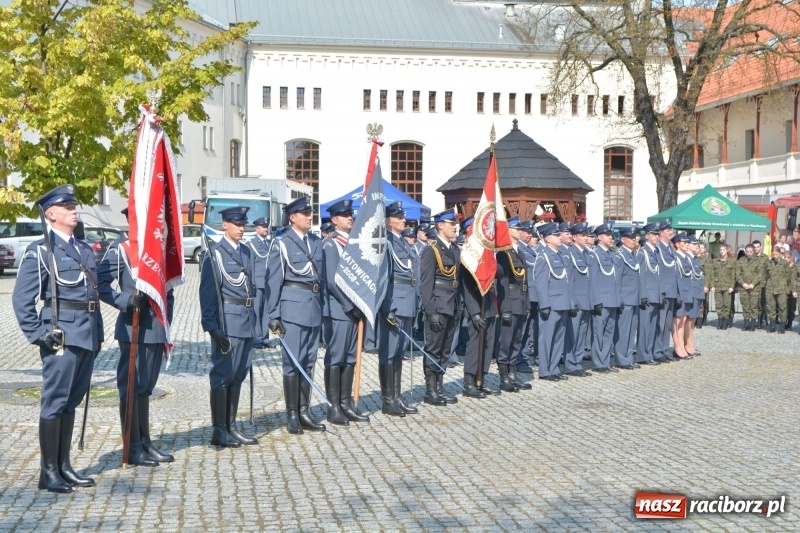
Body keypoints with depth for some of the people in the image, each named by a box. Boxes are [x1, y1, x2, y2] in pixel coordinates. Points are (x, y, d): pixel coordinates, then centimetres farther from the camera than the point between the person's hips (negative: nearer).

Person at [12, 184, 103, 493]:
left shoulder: (85, 250, 17)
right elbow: (21, 299, -8)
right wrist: (37, 335, -12)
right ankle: (49, 473, 2)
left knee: (71, 401, 13)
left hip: (88, 336, 7)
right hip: (61, 336, -7)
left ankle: (64, 467, 21)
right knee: (54, 402, -3)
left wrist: (98, 332, 15)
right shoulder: (40, 251, -5)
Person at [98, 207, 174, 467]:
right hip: (135, 328, -8)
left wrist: (167, 323, 14)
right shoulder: (120, 250, -8)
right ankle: (133, 448, 4)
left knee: (146, 387, 15)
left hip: (157, 329, 8)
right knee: (132, 387, -1)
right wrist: (125, 300, -24)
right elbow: (99, 283, -14)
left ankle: (145, 442, 23)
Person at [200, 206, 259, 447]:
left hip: (246, 320, 7)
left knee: (238, 374, 11)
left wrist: (254, 321, 15)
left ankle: (231, 427, 19)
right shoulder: (215, 253, -6)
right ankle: (219, 431, 3)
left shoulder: (247, 252, 15)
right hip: (226, 320, -7)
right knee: (223, 374, -3)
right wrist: (212, 326, -15)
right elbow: (207, 291, -10)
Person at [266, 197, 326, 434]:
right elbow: (273, 281, -5)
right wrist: (273, 315, -9)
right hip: (292, 307, -6)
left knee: (308, 361, 9)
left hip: (314, 308, 6)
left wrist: (323, 307, 12)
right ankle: (292, 415, 4)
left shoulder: (316, 242, 14)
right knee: (292, 361, -3)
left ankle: (304, 412, 16)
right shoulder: (282, 244, -3)